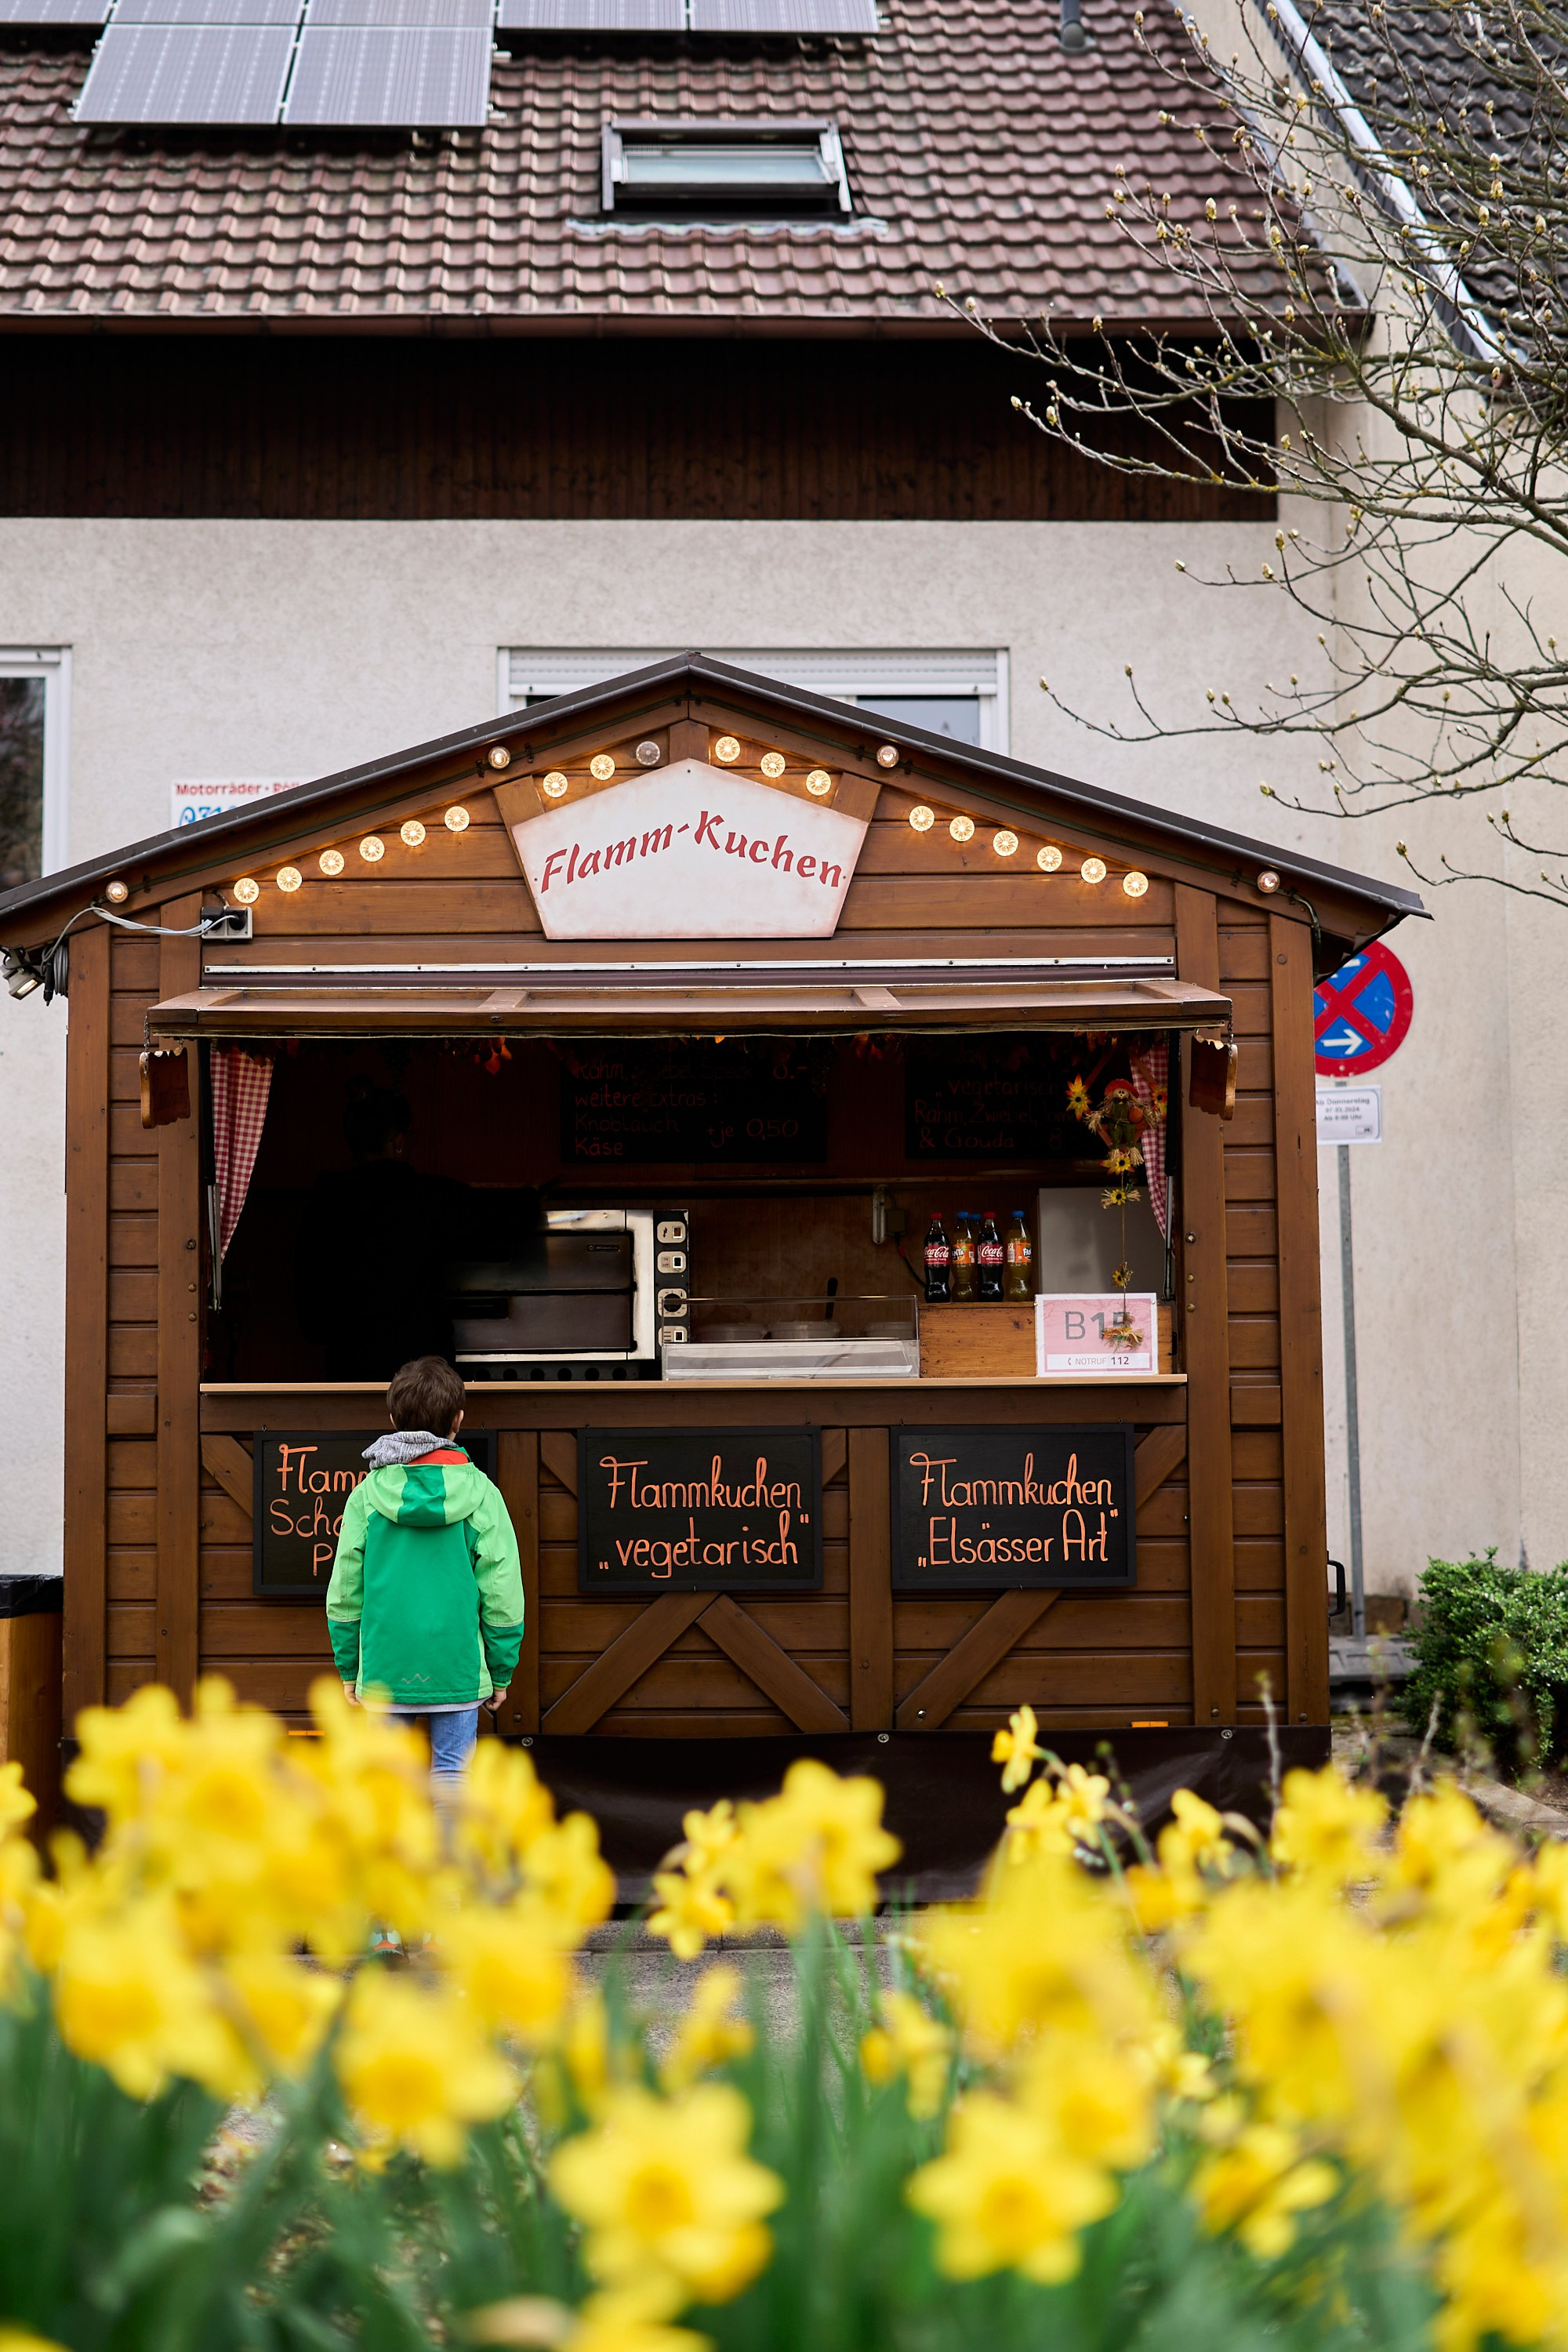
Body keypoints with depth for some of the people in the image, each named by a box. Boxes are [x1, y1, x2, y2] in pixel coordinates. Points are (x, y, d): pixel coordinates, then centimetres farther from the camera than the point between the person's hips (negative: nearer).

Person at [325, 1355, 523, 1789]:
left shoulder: (368, 1494, -3)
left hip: (384, 1671, 1)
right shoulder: (480, 1493, -5)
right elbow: (503, 1595, -3)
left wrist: (349, 1669, 13)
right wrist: (501, 1672, 7)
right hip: (458, 1670, -1)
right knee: (450, 1773, 6)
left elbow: (344, 1594, 2)